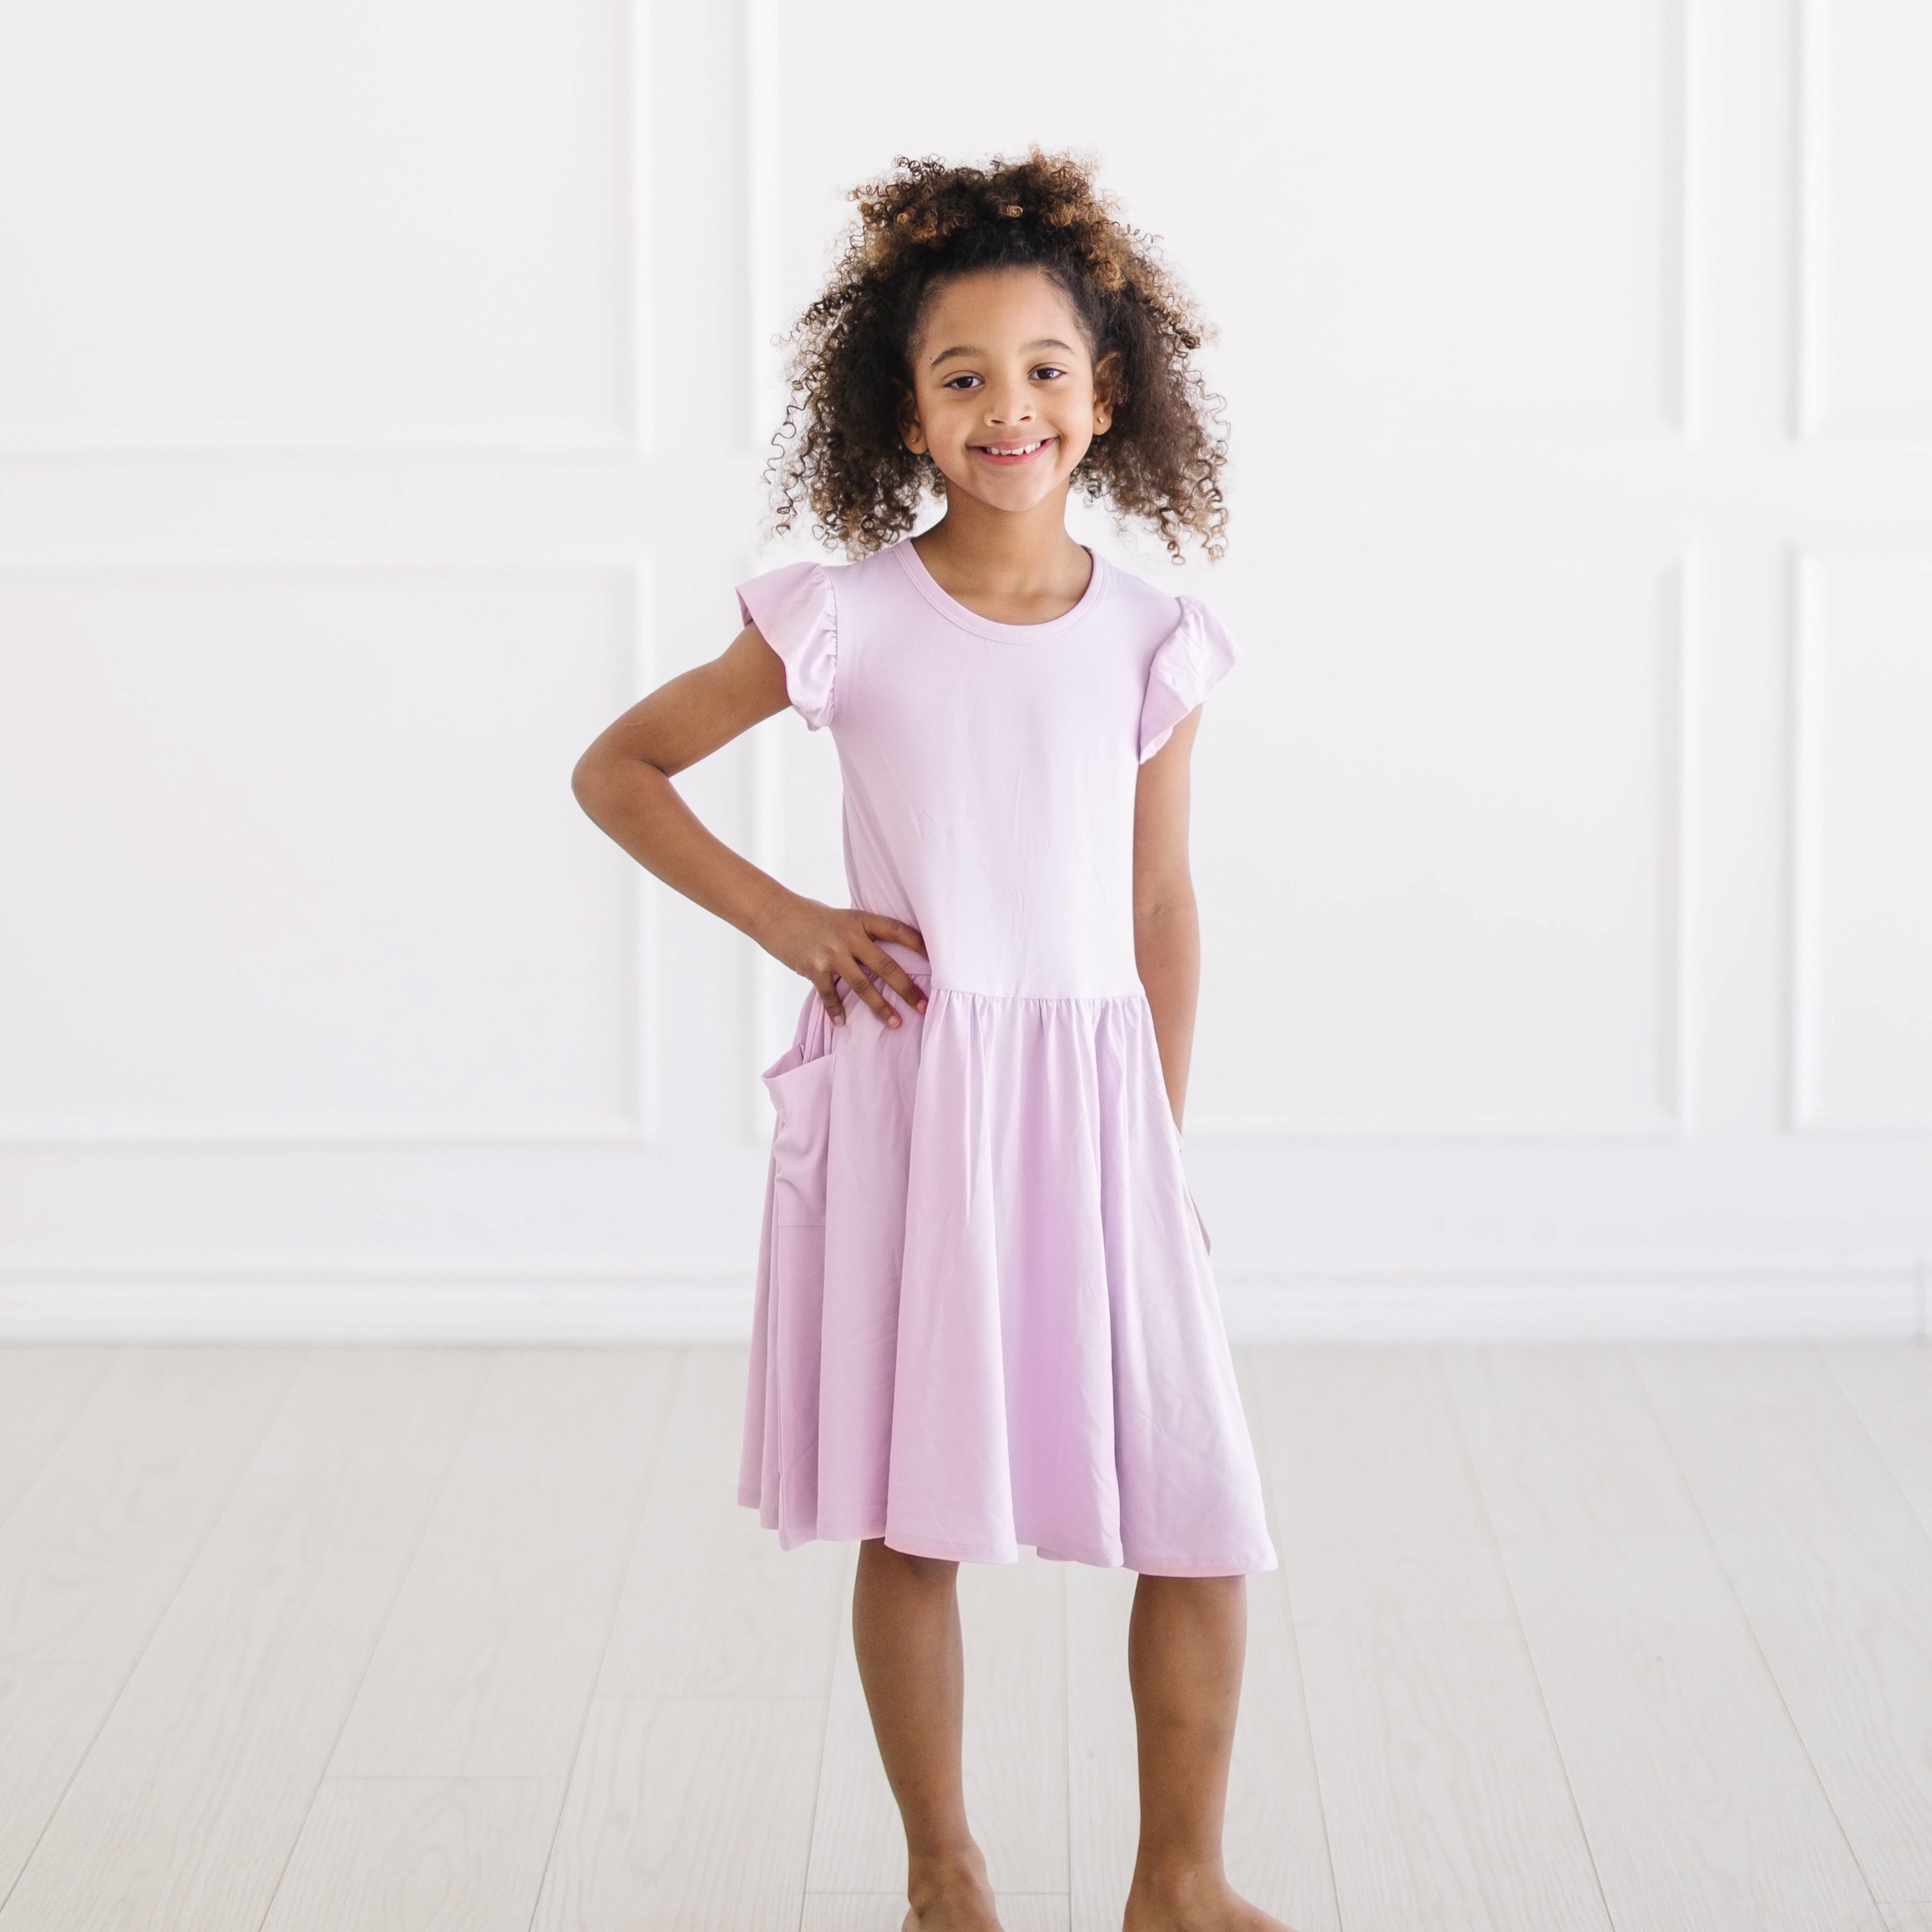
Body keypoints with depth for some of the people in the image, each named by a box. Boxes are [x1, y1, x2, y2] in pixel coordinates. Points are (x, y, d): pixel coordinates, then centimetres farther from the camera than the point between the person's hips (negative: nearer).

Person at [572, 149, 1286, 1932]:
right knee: (914, 1519, 6)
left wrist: (1164, 1143, 12)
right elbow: (617, 769, 5)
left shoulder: (1153, 642, 3)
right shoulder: (848, 619, -4)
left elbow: (1161, 909, 10)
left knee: (1203, 1524, 0)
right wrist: (780, 917, -3)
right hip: (906, 1087, -2)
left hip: (1095, 1095, 2)